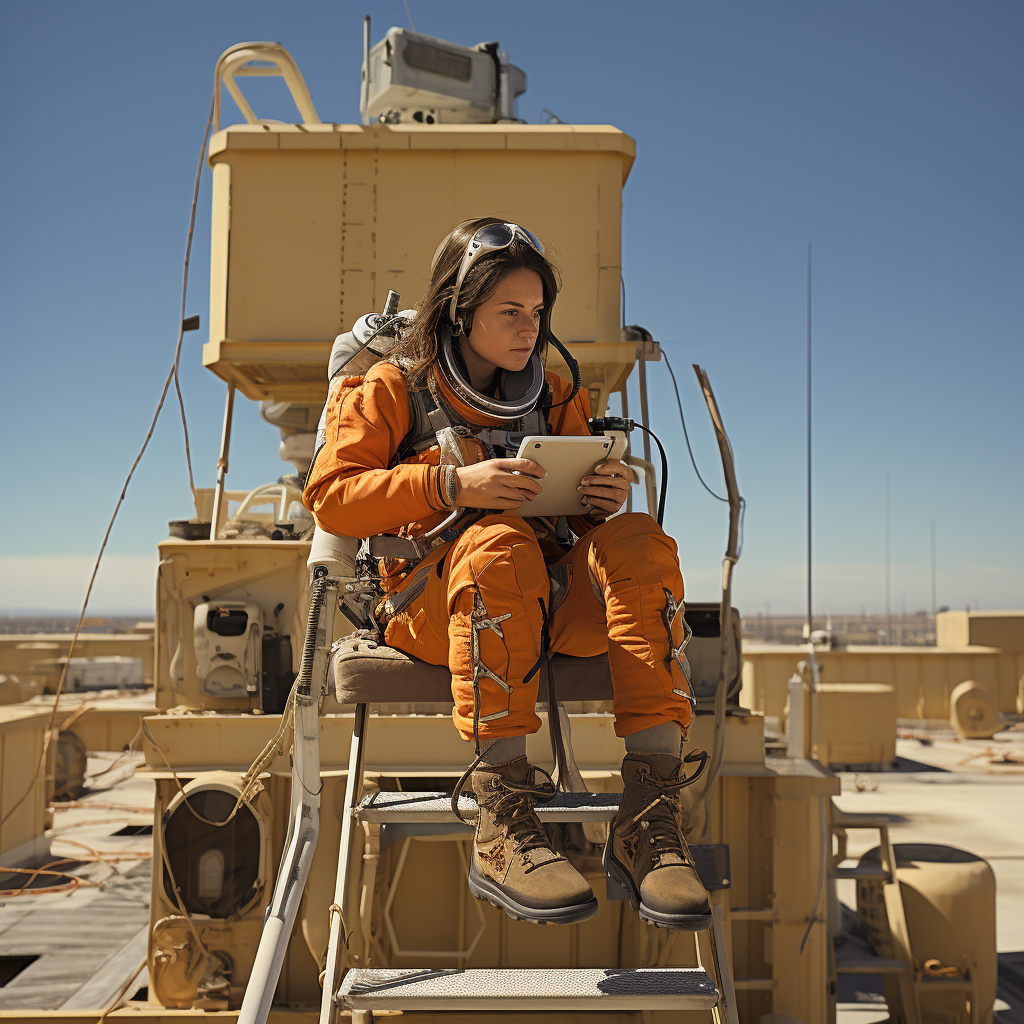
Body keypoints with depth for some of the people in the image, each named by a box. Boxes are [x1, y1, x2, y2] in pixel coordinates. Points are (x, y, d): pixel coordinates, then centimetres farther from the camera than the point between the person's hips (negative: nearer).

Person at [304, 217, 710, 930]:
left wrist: (608, 500, -4)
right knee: (500, 544, -37)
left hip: (550, 604, 4)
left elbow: (585, 517, 22)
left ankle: (648, 823, -36)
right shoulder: (394, 389, 12)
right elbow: (330, 496, -2)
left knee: (638, 541, -27)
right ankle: (503, 828, -43)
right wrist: (452, 484, -17)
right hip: (430, 602, -3)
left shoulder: (557, 399, 23)